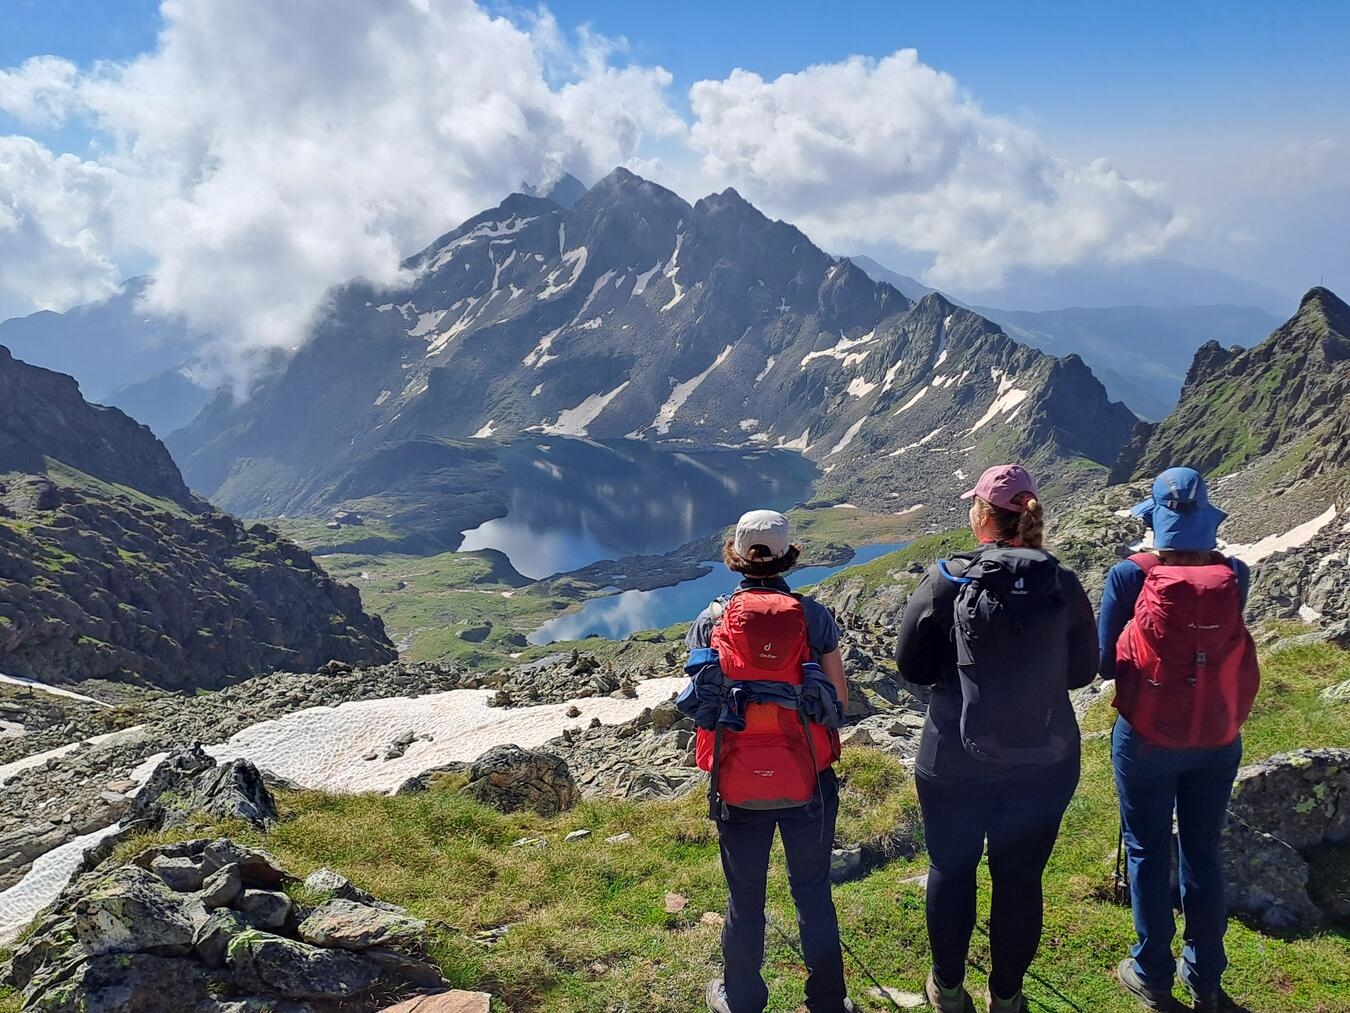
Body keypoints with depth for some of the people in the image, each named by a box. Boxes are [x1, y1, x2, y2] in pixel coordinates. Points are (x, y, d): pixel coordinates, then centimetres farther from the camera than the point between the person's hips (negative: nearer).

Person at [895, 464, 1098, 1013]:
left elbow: (910, 664, -6)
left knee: (951, 869, 18)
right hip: (1044, 762, 2)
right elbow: (1082, 670, 4)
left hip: (956, 761, -1)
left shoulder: (946, 580, -13)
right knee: (1020, 877, 16)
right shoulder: (1062, 586, -7)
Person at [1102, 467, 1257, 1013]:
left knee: (1148, 853, 13)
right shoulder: (1234, 575, -8)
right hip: (1217, 741, 3)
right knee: (1203, 851, 17)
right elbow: (1228, 642, 7)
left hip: (1146, 738, -3)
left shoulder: (1130, 575, -15)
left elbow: (1106, 661, -9)